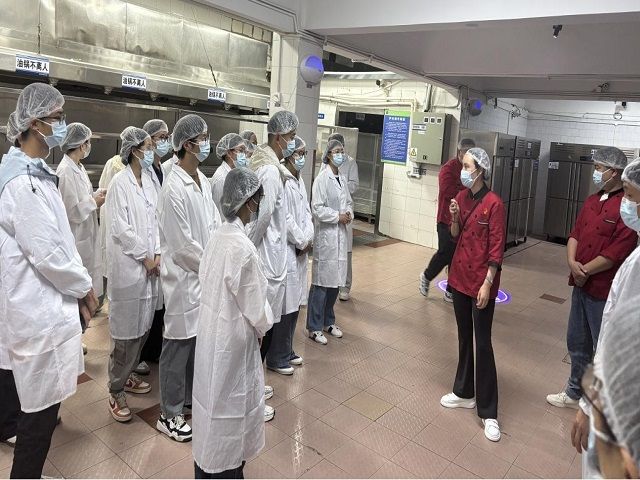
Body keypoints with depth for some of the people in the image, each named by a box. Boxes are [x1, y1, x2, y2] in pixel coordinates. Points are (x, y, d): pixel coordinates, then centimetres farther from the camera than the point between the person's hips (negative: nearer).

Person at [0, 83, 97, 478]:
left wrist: (78, 283, 9)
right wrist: (84, 285, -8)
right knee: (42, 401, 4)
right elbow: (46, 252, -22)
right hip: (39, 307, -10)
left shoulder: (33, 171, 10)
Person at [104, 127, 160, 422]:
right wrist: (145, 257, -10)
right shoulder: (120, 182, -11)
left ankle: (127, 374, 32)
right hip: (128, 265, -7)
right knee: (126, 331, 0)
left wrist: (157, 253, 0)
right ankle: (116, 391, 14)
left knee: (143, 326, 13)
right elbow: (120, 228, -14)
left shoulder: (148, 181, 9)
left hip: (148, 265, 7)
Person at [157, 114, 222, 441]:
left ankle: (191, 397, 38)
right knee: (179, 346, 5)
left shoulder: (203, 181, 6)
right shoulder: (174, 188, -19)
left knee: (199, 340, 18)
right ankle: (169, 415, 22)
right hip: (183, 276, -7)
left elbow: (215, 224, 9)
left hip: (204, 274, 8)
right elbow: (183, 245, -19)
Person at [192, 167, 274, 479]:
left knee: (214, 395, 22)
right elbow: (254, 303, -19)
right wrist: (263, 326, 2)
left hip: (212, 328, 8)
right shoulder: (242, 247, -25)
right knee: (229, 402, 11)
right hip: (233, 336, -8)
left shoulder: (218, 236, -2)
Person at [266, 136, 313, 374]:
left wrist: (308, 239, 0)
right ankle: (276, 358, 15)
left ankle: (287, 350, 31)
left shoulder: (299, 180, 14)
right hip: (286, 250, -9)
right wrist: (301, 242, -8)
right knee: (284, 306, -1)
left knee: (295, 303, 16)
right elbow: (284, 218, -18)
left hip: (301, 250, 9)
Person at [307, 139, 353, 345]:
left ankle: (328, 321, 28)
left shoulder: (342, 178, 11)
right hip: (326, 235, -7)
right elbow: (317, 208, -16)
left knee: (335, 281, 13)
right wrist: (338, 217, -13)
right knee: (322, 282, -2)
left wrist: (349, 213, 0)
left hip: (341, 234, 7)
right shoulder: (322, 178, -11)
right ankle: (314, 327, 9)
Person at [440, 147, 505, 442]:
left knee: (483, 343, -1)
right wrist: (454, 218, -9)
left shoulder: (494, 204, -15)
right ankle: (464, 393, 32)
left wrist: (487, 283, -17)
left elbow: (496, 248, -14)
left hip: (481, 280, -6)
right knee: (464, 337, 16)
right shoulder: (461, 197, 5)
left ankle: (488, 413, 11)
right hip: (460, 276, 7)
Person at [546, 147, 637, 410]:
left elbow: (616, 253, -20)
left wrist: (584, 271, -12)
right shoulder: (592, 201, 10)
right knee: (577, 343, 20)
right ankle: (575, 392, 39)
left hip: (606, 292, -8)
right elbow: (575, 234, 9)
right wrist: (572, 262, -8)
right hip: (582, 286, 8)